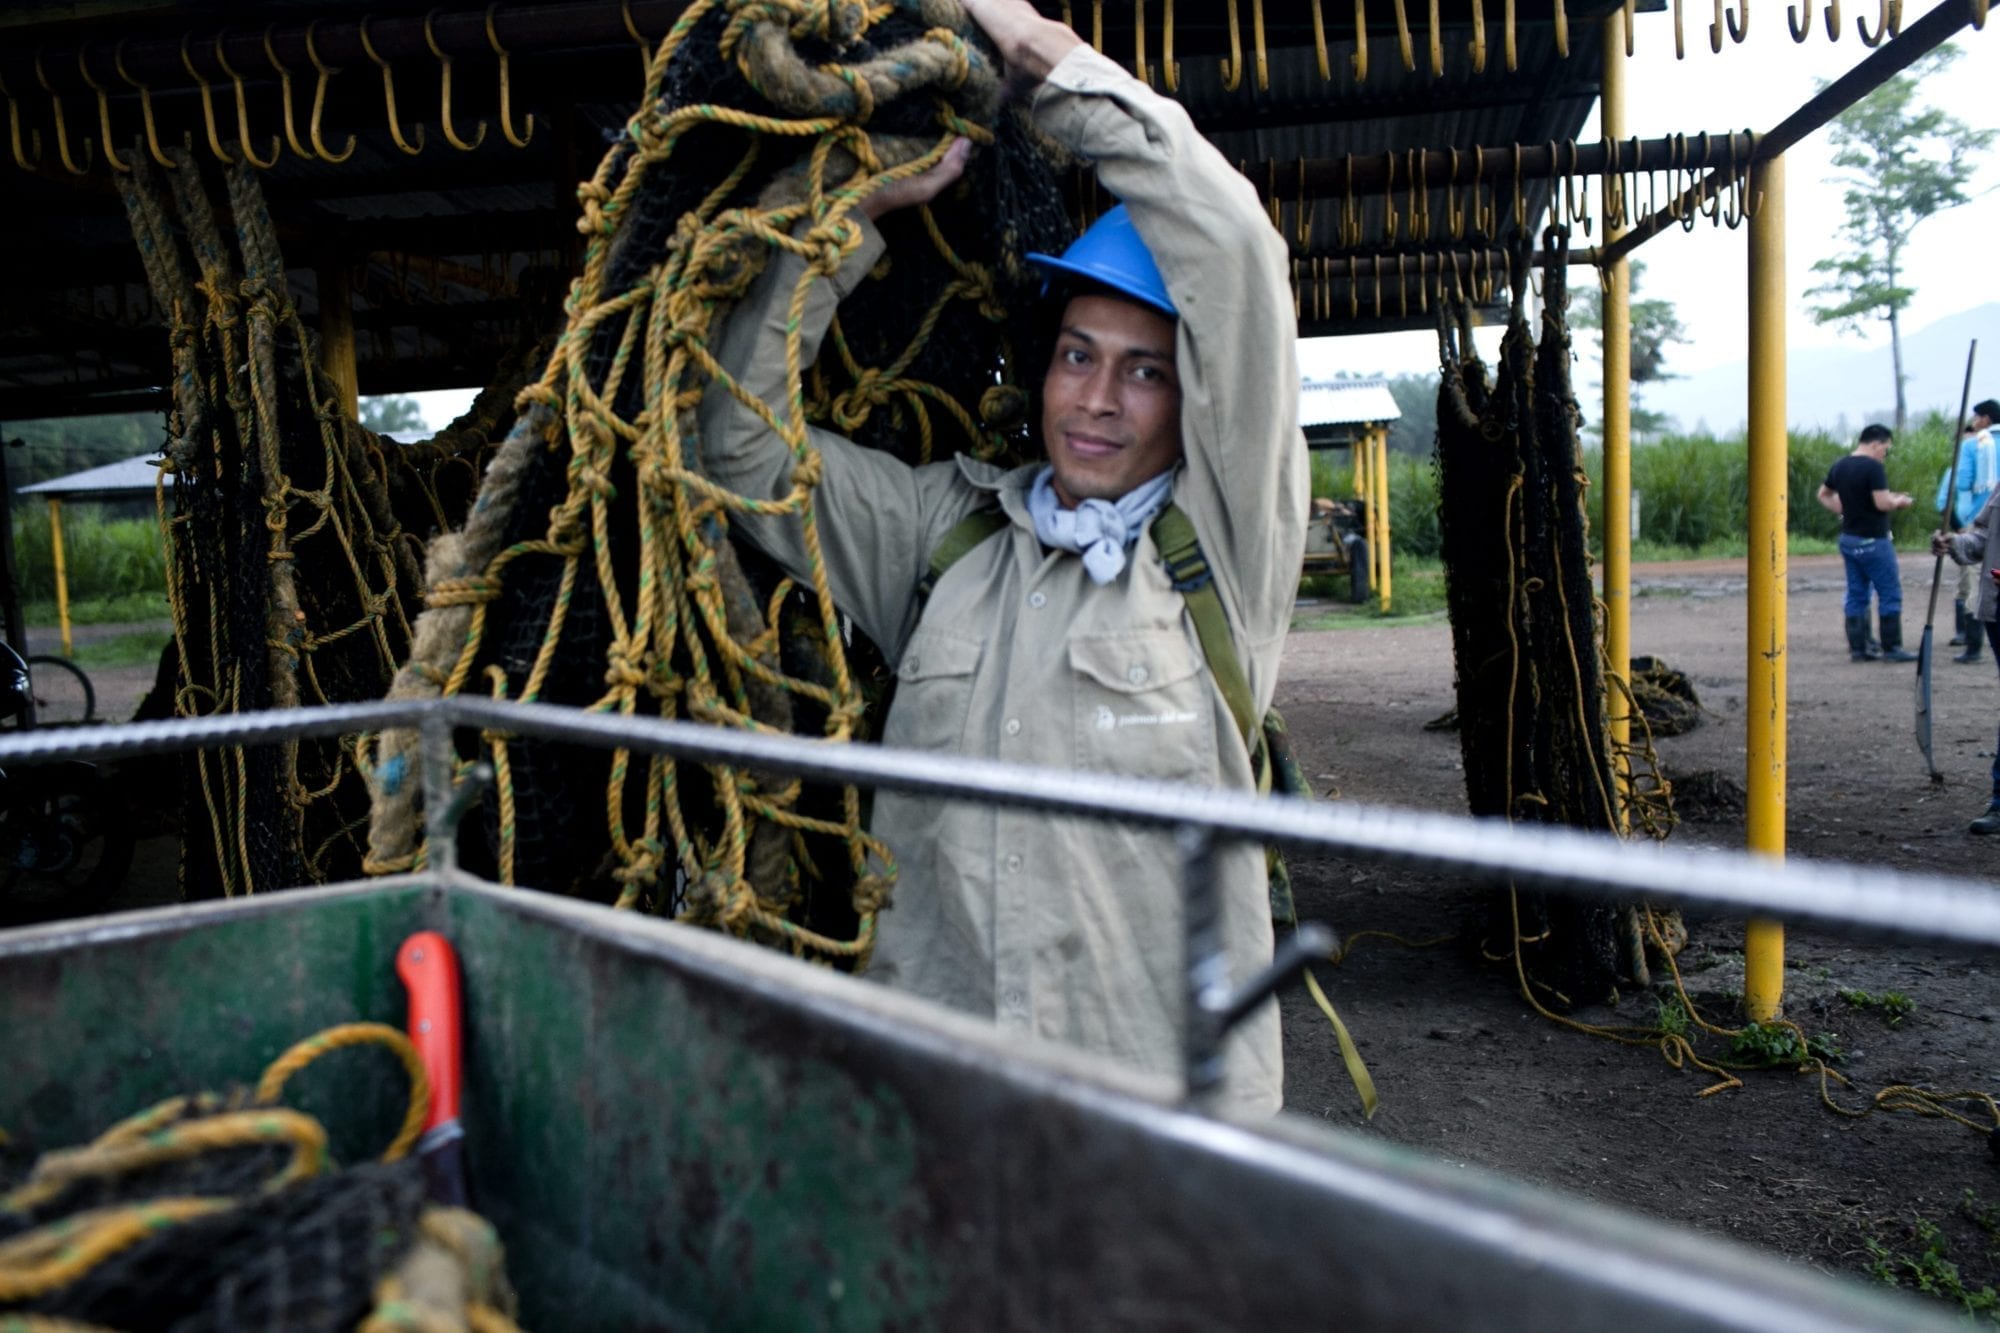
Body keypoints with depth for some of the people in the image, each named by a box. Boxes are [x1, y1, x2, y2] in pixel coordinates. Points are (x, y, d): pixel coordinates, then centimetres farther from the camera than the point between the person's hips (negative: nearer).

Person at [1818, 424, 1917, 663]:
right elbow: (1882, 503, -22)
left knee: (1856, 594, 11)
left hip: (1848, 538, 8)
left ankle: (1857, 648, 12)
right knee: (1890, 594, 1)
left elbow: (1823, 495, 21)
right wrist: (1899, 501, -3)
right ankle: (1891, 648, 3)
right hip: (1872, 540, -8)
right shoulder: (1873, 467, -17)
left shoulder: (1839, 467, 8)